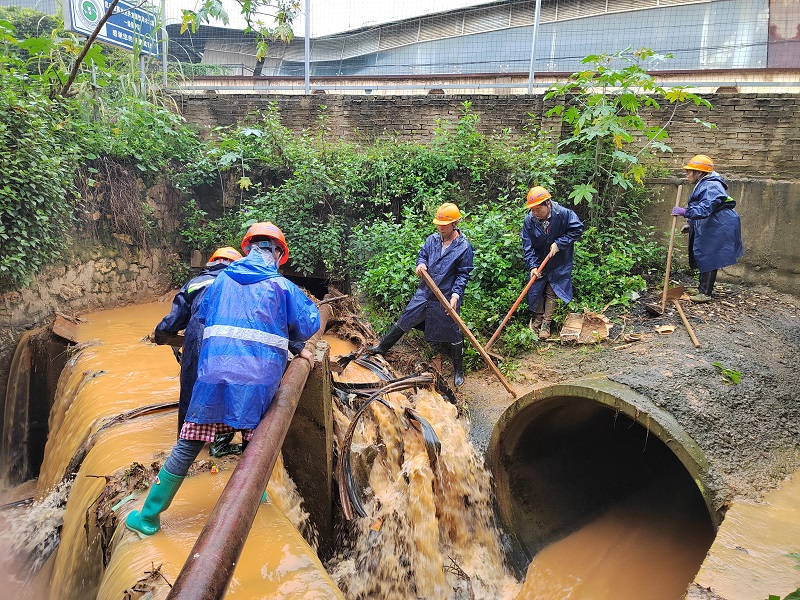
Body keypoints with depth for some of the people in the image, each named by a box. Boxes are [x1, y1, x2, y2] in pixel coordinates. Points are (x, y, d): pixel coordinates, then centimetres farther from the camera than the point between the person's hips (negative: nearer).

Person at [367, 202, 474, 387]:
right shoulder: (432, 239, 0)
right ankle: (382, 347, 31)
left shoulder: (464, 247, -13)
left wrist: (456, 295, -21)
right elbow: (422, 255, 14)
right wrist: (420, 264, -10)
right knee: (404, 320, 13)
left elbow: (463, 274, -10)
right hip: (425, 292, 5)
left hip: (447, 298, -4)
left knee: (452, 334, 7)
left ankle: (458, 371, 25)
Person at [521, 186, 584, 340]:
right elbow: (527, 246, -15)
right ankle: (538, 318, 33)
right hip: (539, 262, 2)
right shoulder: (529, 220, -18)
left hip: (558, 263, -2)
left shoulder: (563, 214, -23)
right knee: (535, 290, 10)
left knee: (552, 292, 4)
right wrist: (532, 266, -24)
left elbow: (578, 229, -13)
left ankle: (546, 324, 15)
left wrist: (559, 243, -22)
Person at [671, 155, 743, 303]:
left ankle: (705, 293, -3)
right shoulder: (703, 185, 16)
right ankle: (703, 289, 24)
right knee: (702, 257, 15)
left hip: (717, 230, -11)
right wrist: (691, 223, 24)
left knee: (709, 258, -7)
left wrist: (685, 212, -40)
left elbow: (705, 209, -34)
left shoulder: (711, 187, -20)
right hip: (709, 229, 11)